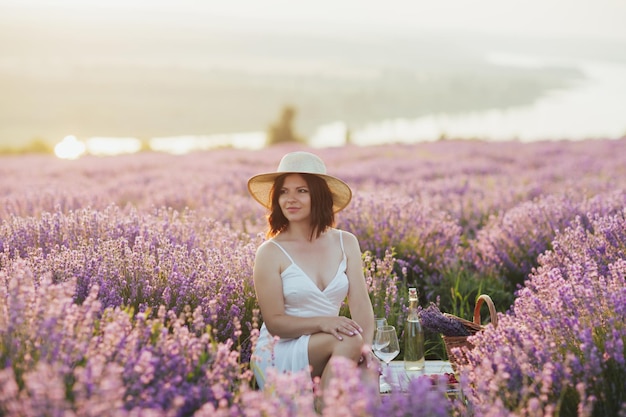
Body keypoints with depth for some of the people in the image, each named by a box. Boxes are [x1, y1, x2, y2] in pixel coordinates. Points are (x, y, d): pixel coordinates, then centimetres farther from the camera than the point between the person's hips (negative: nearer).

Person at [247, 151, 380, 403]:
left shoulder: (346, 243, 6)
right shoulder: (270, 252, -6)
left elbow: (361, 303, -2)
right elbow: (274, 322, -9)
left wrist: (366, 346, -21)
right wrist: (322, 322, -26)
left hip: (330, 354, 2)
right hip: (278, 356, -2)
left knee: (370, 372, -32)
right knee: (348, 341, -31)